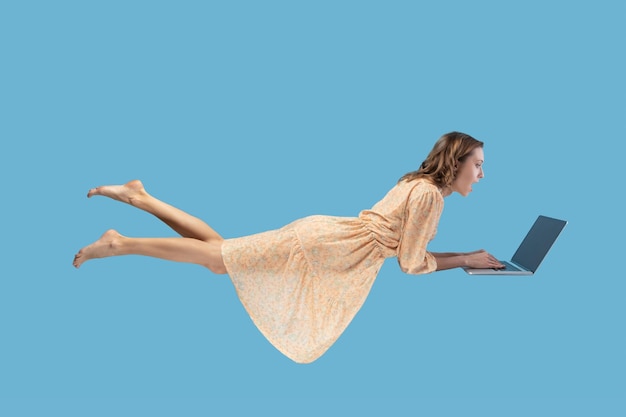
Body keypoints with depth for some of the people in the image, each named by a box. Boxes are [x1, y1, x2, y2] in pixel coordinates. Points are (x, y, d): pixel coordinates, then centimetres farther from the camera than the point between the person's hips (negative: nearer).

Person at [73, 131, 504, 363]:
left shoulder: (420, 183, 15)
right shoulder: (430, 194, -14)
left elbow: (407, 244, 22)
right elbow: (412, 263, -12)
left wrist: (464, 254, 18)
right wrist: (467, 259, -4)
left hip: (323, 234, 8)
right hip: (322, 243, -8)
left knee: (219, 248, 10)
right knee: (219, 259, -6)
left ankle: (139, 196, 14)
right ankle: (120, 244, -1)